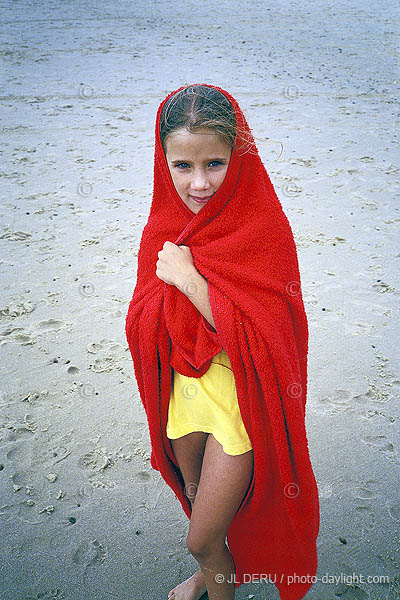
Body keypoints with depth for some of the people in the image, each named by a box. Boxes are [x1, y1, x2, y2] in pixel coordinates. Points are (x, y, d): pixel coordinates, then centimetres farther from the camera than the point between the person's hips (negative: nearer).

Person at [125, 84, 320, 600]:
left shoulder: (262, 227, -22)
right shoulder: (165, 221, -6)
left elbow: (257, 338, -26)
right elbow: (143, 322, -1)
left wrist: (188, 277, -27)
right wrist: (164, 282, -20)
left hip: (241, 396, -5)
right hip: (185, 386, 6)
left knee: (201, 538, 6)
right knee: (197, 501, 28)